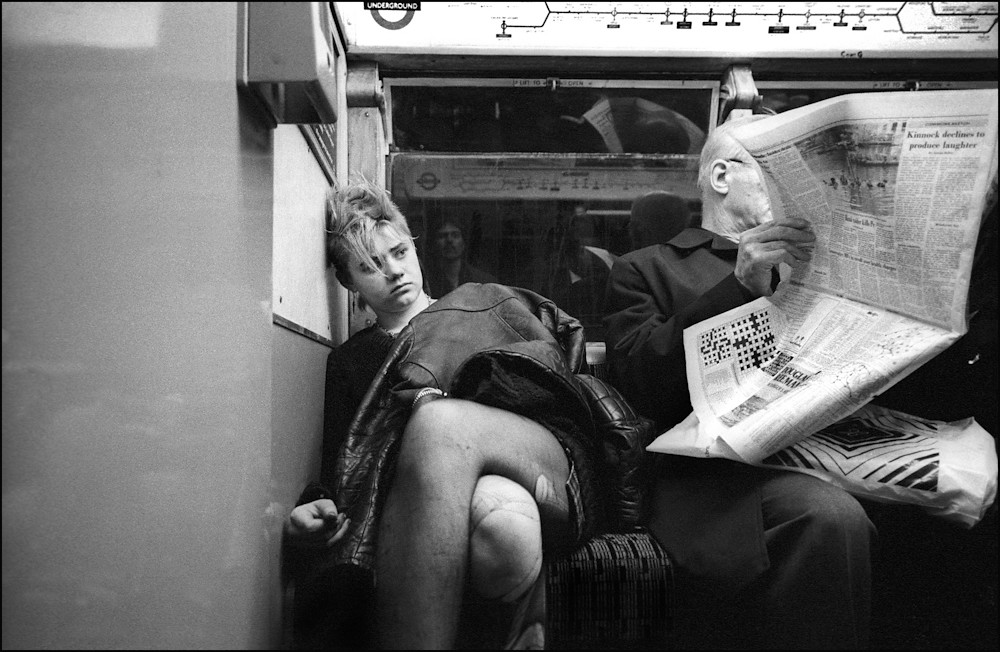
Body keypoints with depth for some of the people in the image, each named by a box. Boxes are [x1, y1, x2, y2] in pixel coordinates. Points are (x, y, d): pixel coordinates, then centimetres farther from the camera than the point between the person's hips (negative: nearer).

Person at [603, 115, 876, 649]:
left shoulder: (804, 261, 30)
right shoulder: (646, 269, 14)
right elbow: (641, 386, -5)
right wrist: (740, 285, -13)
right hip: (718, 461, -4)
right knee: (832, 517, -34)